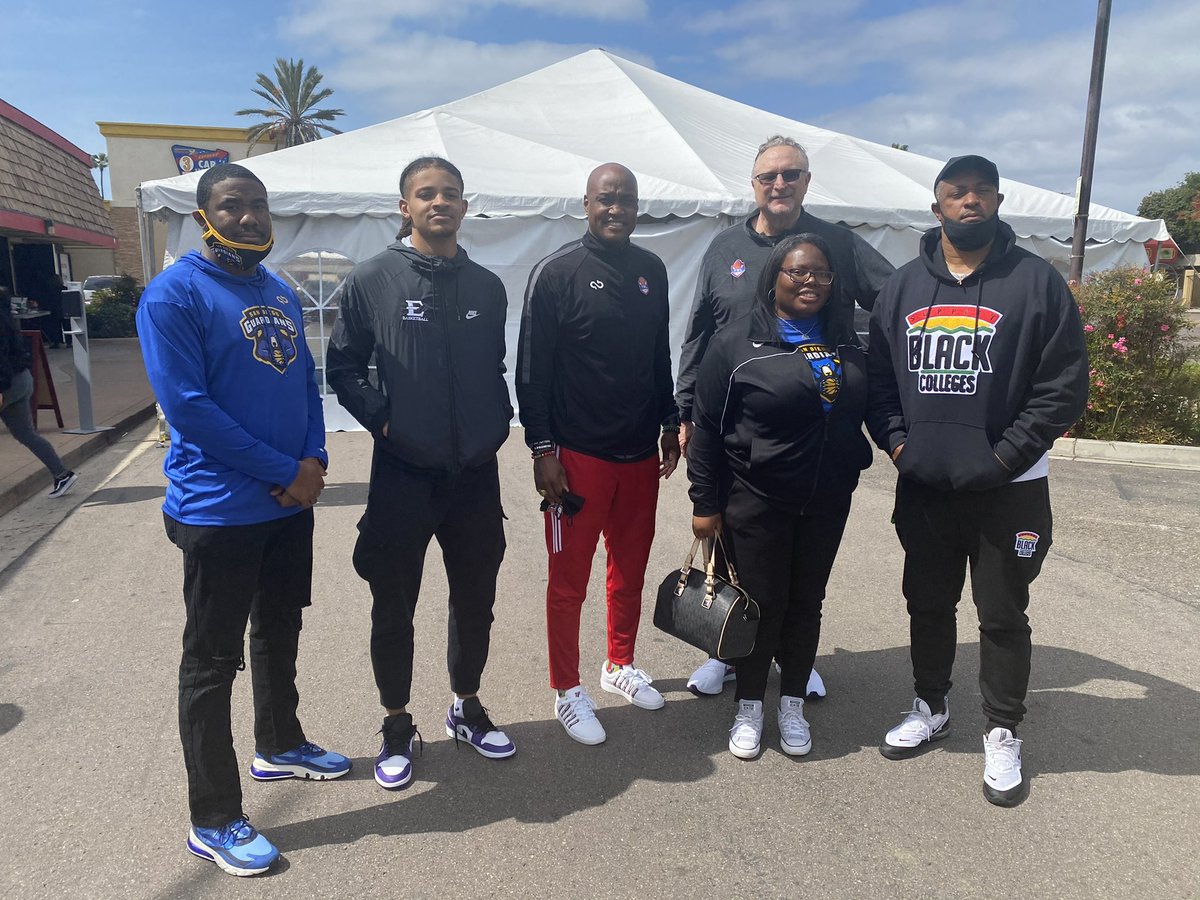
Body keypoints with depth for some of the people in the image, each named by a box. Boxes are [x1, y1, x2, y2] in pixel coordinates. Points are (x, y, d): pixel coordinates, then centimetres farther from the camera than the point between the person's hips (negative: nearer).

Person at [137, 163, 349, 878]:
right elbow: (187, 405, -19)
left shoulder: (281, 293, 11)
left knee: (280, 636, 22)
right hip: (219, 512, -7)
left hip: (292, 501, 7)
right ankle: (214, 821, 18)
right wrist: (284, 472, -17)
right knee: (213, 661, 4)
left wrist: (314, 459, -6)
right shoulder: (174, 294, -11)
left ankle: (280, 745, 44)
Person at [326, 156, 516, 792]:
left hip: (475, 472, 4)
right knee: (394, 605, 9)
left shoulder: (487, 286, 7)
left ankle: (467, 708, 37)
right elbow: (343, 368, -2)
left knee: (476, 598, 15)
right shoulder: (372, 280, -5)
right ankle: (397, 726, 30)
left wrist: (497, 422, 3)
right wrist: (382, 419, -12)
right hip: (402, 473, -3)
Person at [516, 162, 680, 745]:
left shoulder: (651, 271, 9)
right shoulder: (558, 273, -8)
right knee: (569, 581, 5)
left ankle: (620, 665, 37)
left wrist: (669, 424, 16)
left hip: (640, 453, 6)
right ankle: (567, 690, 22)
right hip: (578, 456, -5)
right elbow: (532, 370, -9)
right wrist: (542, 450, -13)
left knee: (631, 570, 17)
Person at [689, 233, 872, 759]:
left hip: (827, 503, 5)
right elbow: (706, 429, -8)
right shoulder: (738, 342, -8)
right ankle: (749, 706, 25)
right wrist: (705, 504, -9)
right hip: (755, 502, -4)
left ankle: (792, 705, 30)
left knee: (806, 601, 13)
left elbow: (862, 411, 16)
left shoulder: (846, 343, 8)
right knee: (761, 602, 5)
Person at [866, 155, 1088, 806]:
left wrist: (1005, 455, -13)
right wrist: (895, 441, -4)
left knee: (1003, 616, 9)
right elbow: (878, 373, 8)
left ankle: (1003, 735, 28)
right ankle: (930, 709, 37)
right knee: (928, 604, 17)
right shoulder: (904, 286, 6)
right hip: (921, 485, 4)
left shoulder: (1036, 282, -5)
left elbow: (1064, 385, -8)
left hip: (1007, 489, -3)